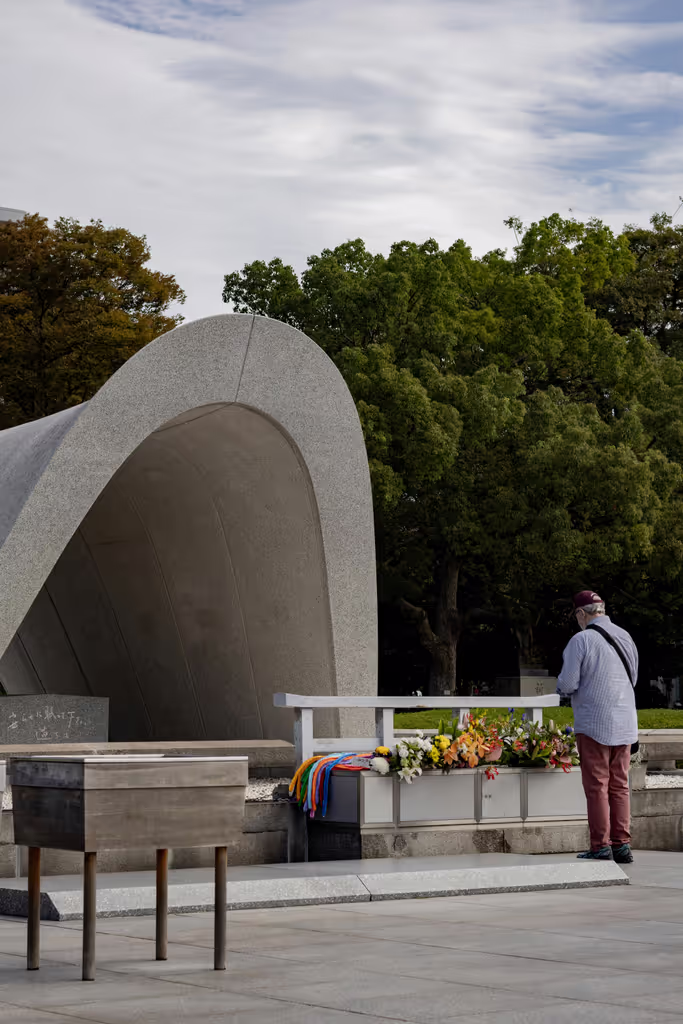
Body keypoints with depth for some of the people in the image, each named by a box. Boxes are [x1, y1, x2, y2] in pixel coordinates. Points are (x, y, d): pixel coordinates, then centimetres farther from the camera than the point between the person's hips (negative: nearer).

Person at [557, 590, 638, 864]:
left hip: (593, 723, -6)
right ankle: (622, 845, 9)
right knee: (619, 785, 11)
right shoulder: (625, 637, 8)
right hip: (624, 722, 6)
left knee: (596, 785, -1)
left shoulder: (581, 640, -11)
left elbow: (567, 684, -13)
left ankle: (601, 846, -1)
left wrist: (562, 686, 9)